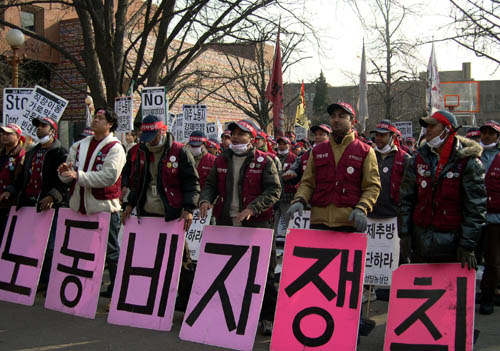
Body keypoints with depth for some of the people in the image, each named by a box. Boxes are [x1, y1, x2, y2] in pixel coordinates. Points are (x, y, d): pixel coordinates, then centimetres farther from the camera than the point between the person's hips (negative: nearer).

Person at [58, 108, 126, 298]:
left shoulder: (114, 148, -8)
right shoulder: (79, 146, 12)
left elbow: (109, 176, -21)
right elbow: (68, 176, 14)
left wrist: (78, 175, -22)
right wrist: (65, 171, -10)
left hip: (104, 206, -6)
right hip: (80, 206, 6)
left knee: (110, 251, 3)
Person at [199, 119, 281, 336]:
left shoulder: (264, 161, -4)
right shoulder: (222, 160, 11)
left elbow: (274, 190, -9)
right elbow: (211, 184, 17)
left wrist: (252, 208, -21)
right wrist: (206, 199, -5)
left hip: (256, 224, -4)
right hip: (226, 223, 5)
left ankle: (268, 318, 11)